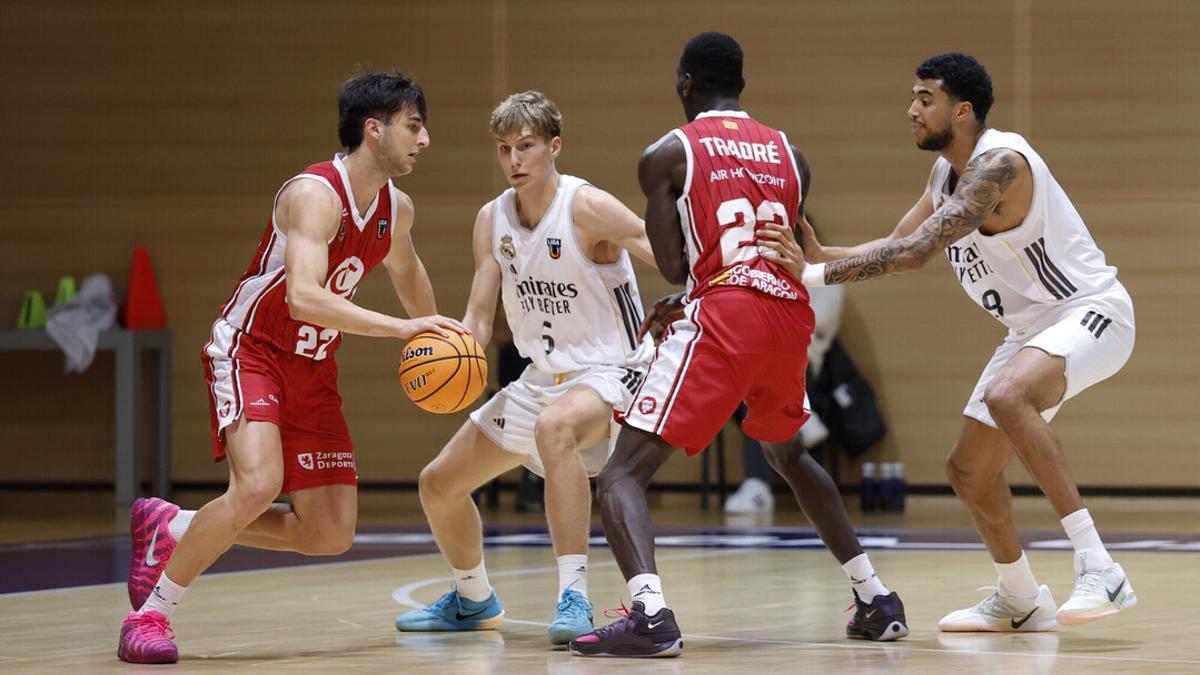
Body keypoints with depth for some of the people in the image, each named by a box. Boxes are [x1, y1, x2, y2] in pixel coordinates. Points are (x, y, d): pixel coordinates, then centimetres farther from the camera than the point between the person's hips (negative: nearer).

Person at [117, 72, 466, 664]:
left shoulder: (397, 209, 2)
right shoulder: (315, 194, -23)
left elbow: (406, 272, 26)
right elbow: (302, 297, -38)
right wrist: (401, 327, -42)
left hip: (313, 369, 8)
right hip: (250, 350, -8)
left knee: (331, 535, 1)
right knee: (258, 484, -30)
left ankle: (172, 527, 17)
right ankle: (149, 615, -14)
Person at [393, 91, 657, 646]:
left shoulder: (587, 208, -19)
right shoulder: (492, 219, 1)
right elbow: (478, 318, 3)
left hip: (608, 374, -8)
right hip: (541, 380, 8)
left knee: (555, 427, -42)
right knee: (438, 485, 12)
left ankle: (574, 598, -40)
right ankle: (473, 601, 39)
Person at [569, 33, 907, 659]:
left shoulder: (666, 154, 5)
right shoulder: (789, 154, 19)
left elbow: (673, 267, -1)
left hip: (721, 319, -6)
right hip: (790, 316, 6)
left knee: (622, 475, -3)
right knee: (788, 455, 34)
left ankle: (649, 612, -28)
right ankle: (876, 600, 32)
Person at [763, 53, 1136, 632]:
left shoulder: (1000, 163, -25)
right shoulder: (947, 172, 6)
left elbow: (916, 252, -33)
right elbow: (898, 244, 11)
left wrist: (818, 275, -34)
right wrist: (821, 254, -6)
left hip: (1091, 313, -10)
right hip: (1033, 326, 10)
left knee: (1007, 396, -38)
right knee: (969, 470, 12)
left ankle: (1099, 572, -36)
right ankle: (1020, 602, 34)